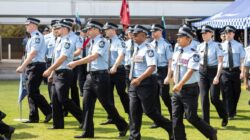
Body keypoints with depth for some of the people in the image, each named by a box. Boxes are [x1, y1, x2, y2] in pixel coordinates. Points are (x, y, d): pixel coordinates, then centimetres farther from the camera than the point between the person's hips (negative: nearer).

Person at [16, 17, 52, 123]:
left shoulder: (37, 36, -13)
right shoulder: (32, 37, 17)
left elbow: (33, 54, -21)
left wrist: (23, 66, -21)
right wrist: (24, 66, 15)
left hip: (37, 66, -10)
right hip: (32, 67, 10)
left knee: (32, 92, -12)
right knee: (31, 92, 9)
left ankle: (49, 112, -6)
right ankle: (33, 117, 12)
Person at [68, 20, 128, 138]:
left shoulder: (101, 42, -13)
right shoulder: (92, 42, 12)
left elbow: (93, 57, -24)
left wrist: (76, 63, -24)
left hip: (100, 76, -8)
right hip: (90, 75, 8)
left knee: (107, 104, 0)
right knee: (87, 103, 5)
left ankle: (123, 126, 16)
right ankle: (87, 132, 10)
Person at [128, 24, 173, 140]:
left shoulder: (148, 49, -15)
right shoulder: (137, 49, 12)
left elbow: (152, 67, -25)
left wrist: (140, 79, -30)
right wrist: (133, 77, 15)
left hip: (146, 83, -9)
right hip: (135, 82, 9)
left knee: (149, 110, -5)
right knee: (134, 111, 6)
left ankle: (170, 127, 12)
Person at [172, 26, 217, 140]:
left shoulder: (193, 54, -13)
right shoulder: (176, 53, 10)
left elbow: (190, 71, -25)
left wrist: (180, 84, -36)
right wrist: (176, 85, 13)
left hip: (190, 89, -7)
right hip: (177, 89, 7)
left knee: (191, 117, -5)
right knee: (176, 118, 5)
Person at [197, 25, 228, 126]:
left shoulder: (216, 45, -9)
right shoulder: (200, 47, 5)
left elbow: (220, 62, -12)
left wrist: (217, 76, -21)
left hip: (213, 71, -4)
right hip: (202, 72, 4)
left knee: (214, 98, -4)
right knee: (204, 97, -1)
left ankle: (224, 117, 23)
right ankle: (205, 122, 7)